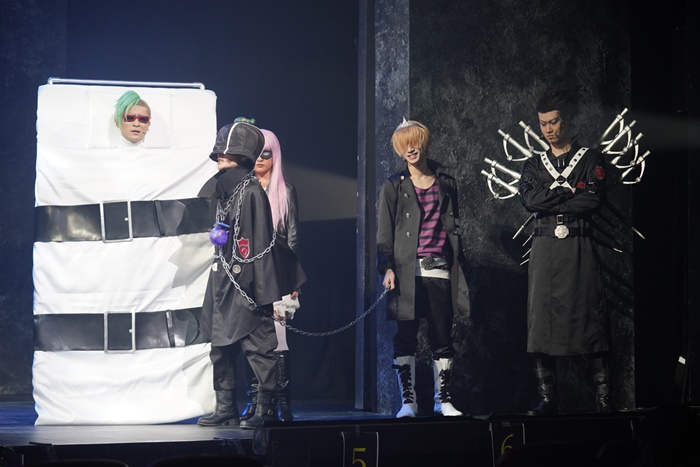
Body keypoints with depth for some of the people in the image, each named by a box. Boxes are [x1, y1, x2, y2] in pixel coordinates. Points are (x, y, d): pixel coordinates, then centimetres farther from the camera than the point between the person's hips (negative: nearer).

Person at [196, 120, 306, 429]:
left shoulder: (251, 191, -12)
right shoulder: (223, 189, 14)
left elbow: (261, 241, -14)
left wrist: (260, 289, -17)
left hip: (245, 283, -9)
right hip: (223, 280, 10)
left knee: (258, 345, -5)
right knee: (220, 346, 11)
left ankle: (265, 409, -1)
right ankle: (225, 408, 17)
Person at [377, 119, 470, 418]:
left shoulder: (445, 183, 13)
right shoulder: (394, 187, 7)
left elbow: (453, 227, 16)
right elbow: (384, 232, 3)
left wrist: (459, 269, 12)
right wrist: (387, 268, -9)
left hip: (440, 270, 2)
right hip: (407, 272, -2)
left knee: (442, 337, 2)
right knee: (406, 338, -2)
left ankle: (443, 399, 9)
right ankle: (408, 401, 2)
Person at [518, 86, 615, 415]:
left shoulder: (591, 160, 8)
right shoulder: (534, 165, 17)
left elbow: (592, 200, -8)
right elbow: (528, 199, -1)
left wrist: (548, 202, -4)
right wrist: (566, 190, -7)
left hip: (579, 248, -3)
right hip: (544, 248, 3)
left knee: (590, 317, -6)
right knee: (541, 318, -4)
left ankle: (604, 397, -4)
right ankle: (546, 398, -1)